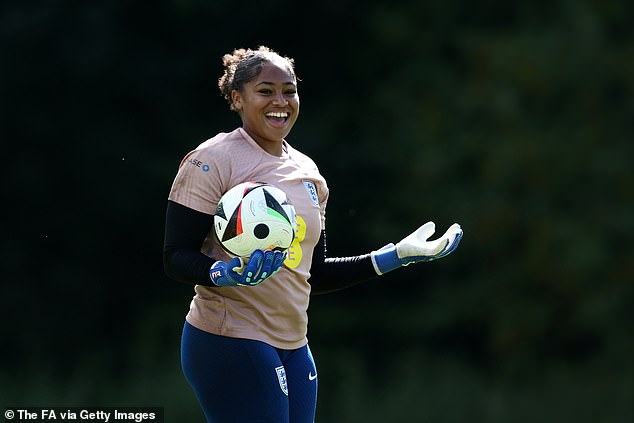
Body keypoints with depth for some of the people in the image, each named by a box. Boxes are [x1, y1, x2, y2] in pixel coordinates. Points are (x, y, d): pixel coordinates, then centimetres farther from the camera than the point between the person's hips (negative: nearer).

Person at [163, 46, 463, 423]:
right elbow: (176, 257, -11)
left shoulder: (308, 172, 14)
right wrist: (226, 274, -29)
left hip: (293, 347, 7)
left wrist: (395, 256, 14)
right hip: (231, 343, -7)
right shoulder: (211, 161, -7)